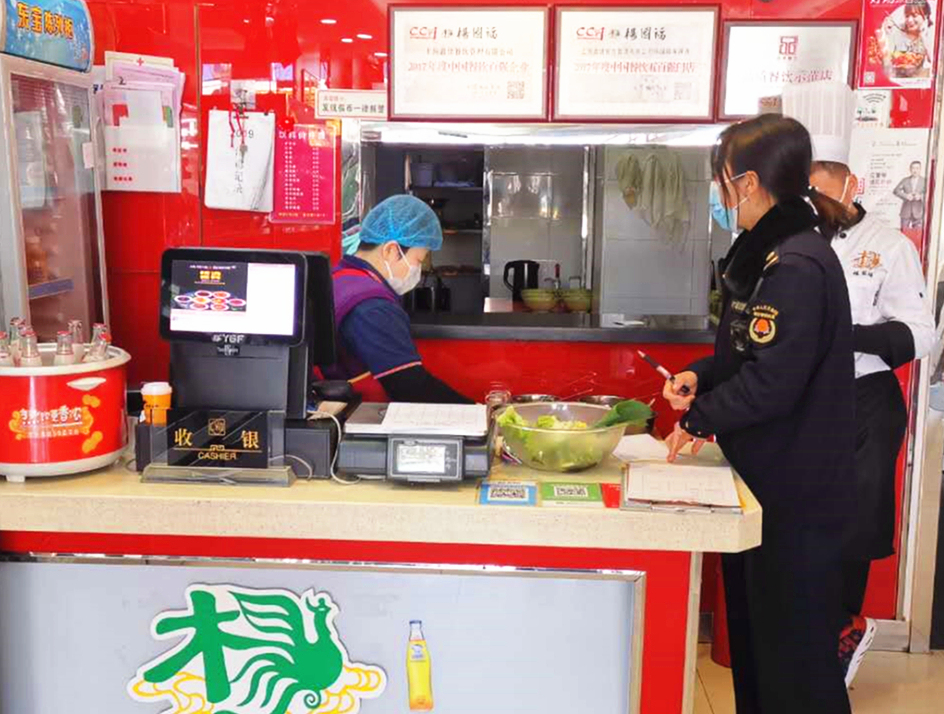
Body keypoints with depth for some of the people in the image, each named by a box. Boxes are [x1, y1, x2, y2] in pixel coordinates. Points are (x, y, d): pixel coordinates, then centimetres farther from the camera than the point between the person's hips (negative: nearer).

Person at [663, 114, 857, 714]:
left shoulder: (798, 265, -21)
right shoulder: (769, 253, 11)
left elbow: (774, 380, -25)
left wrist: (701, 417, -13)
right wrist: (700, 376, 3)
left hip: (796, 492, -10)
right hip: (764, 477, 10)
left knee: (792, 648, 2)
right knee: (752, 626, 21)